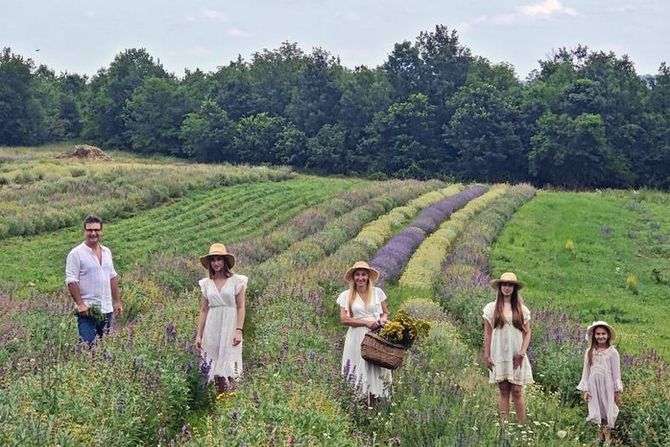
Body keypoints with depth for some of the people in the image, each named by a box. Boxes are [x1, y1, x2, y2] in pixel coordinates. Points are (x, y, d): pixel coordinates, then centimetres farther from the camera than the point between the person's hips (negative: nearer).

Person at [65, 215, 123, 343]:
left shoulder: (107, 252, 14)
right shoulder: (76, 254, -7)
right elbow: (71, 281, -11)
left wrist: (117, 302, 14)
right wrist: (80, 304, -18)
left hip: (107, 309, 6)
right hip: (87, 310, -6)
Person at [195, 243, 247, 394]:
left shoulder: (236, 281, 1)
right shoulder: (206, 283, 10)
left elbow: (240, 308, -1)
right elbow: (203, 310, 11)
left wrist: (239, 330, -12)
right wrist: (198, 335, 6)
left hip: (230, 327, -3)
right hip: (212, 329, 3)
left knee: (229, 367, -5)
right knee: (214, 367, 1)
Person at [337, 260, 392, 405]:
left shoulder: (377, 292, 5)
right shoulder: (346, 295, 3)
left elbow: (385, 312, 14)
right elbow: (344, 319, -4)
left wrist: (383, 319, -10)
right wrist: (366, 322, -12)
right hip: (357, 338, -1)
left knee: (375, 371, -2)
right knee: (359, 372, -3)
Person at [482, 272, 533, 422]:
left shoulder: (522, 309, 5)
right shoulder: (491, 308, 4)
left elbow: (527, 333, 5)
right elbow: (487, 333, 5)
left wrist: (522, 353, -7)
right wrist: (486, 356, 1)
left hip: (516, 356, 0)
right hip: (499, 356, 0)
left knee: (517, 391, -3)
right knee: (503, 390, 2)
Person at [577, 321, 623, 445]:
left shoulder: (612, 352, -6)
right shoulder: (590, 352, 1)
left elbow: (616, 372, -2)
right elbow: (586, 371, 4)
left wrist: (618, 390, -2)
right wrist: (585, 389, 1)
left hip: (607, 385, -2)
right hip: (594, 385, 2)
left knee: (607, 410, 4)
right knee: (597, 411, 9)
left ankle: (608, 438, 13)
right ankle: (600, 438, 20)